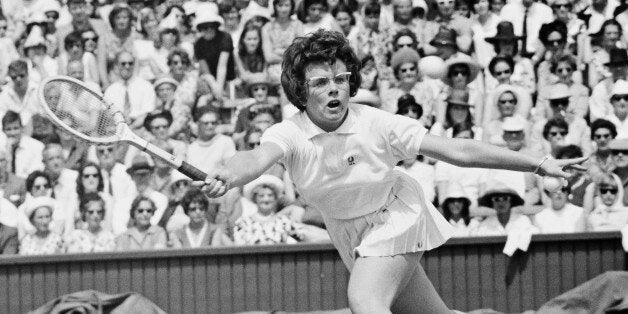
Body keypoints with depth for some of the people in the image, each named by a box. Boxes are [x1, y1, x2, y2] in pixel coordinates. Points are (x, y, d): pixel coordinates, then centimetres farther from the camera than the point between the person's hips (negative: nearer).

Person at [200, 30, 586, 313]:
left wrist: (538, 165, -23)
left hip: (396, 216, -3)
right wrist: (227, 176, -69)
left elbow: (456, 150, -22)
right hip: (348, 229, 3)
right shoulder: (289, 135, -21)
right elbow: (258, 157, -44)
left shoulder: (377, 125, -24)